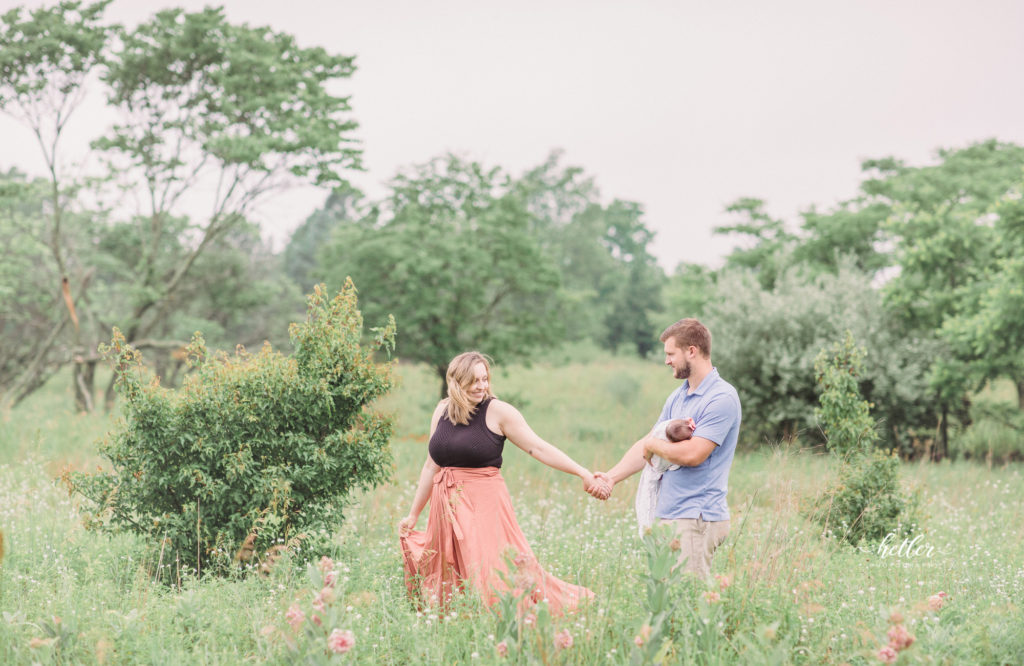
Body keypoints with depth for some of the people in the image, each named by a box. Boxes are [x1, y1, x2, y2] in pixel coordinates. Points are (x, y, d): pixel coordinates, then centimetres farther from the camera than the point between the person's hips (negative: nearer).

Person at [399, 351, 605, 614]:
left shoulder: (498, 412, -4)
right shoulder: (442, 411, 10)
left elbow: (538, 448, -7)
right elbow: (431, 466, 18)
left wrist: (582, 473, -17)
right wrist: (413, 515, 22)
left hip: (484, 504, -5)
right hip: (447, 508, 5)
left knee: (495, 577, -14)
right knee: (448, 577, 6)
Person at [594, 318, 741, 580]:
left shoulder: (722, 398, -12)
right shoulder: (677, 397, 17)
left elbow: (692, 454, -21)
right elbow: (647, 446, 20)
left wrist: (654, 445, -3)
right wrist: (611, 478, 8)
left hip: (696, 520, -9)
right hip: (667, 516, 9)